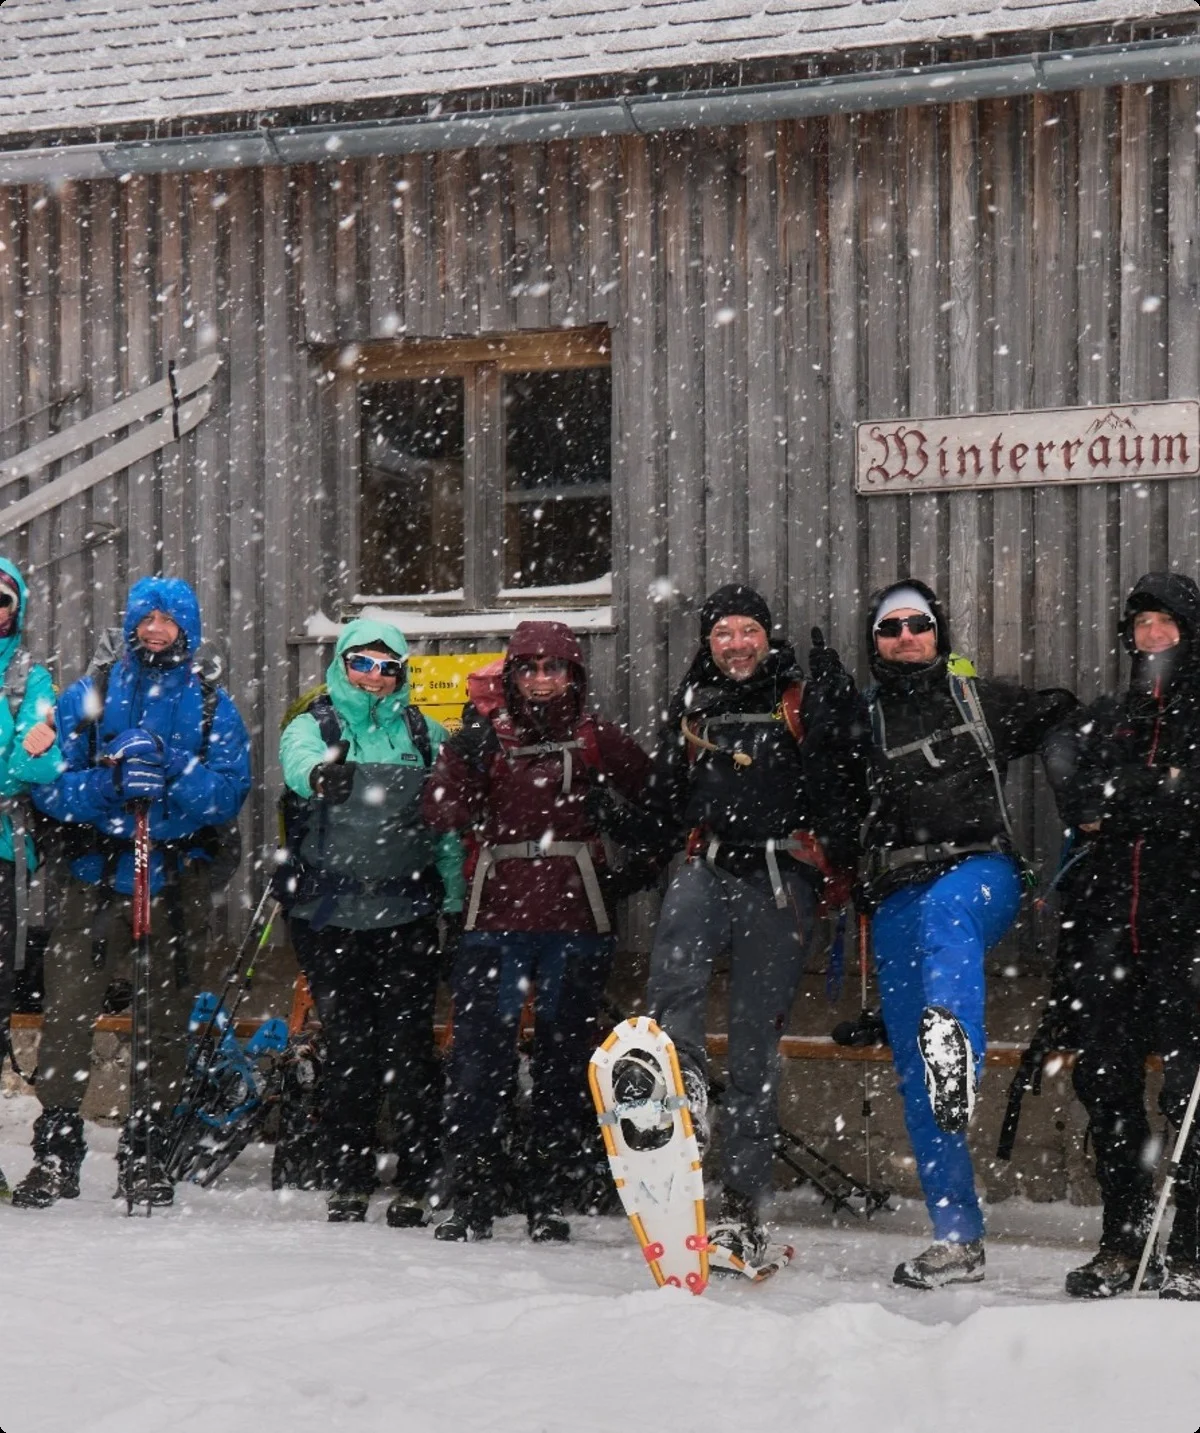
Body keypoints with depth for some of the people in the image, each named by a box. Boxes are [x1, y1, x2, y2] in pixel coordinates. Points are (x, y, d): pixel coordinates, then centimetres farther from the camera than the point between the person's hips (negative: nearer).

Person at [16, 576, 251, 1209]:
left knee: (170, 1015, 7)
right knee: (66, 1008, -9)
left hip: (179, 879, 1)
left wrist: (164, 796, -23)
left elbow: (228, 783, -7)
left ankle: (148, 1150, 17)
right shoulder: (87, 696, 7)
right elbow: (51, 782, -3)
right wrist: (111, 787, -21)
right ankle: (56, 1150, -3)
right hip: (96, 875, -1)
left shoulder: (212, 704, 7)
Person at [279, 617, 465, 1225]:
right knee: (346, 1045, 3)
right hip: (329, 913, -1)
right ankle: (348, 1181, 12)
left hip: (407, 908, 1)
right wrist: (322, 773, -43)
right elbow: (298, 763, -19)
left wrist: (453, 899, 6)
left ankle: (414, 1184, 2)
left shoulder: (425, 734, 12)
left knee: (409, 1044, -4)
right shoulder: (313, 726, 5)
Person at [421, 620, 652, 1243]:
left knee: (564, 1060, 5)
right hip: (497, 916, -1)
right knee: (480, 1055, -6)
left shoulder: (594, 737, 7)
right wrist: (467, 748, -17)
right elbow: (442, 812, -6)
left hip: (575, 918, 1)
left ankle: (547, 1202, 12)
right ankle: (473, 1200, 0)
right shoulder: (487, 735, 5)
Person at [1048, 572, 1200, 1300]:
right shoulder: (1100, 722, 19)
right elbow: (1078, 802, 1)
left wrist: (1121, 801, -8)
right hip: (1106, 928, 4)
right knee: (1107, 1084, 4)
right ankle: (1122, 1243, 13)